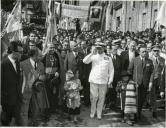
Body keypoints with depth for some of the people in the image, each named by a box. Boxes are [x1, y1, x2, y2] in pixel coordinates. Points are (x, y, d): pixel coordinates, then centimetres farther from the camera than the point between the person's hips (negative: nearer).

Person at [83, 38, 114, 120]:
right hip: (93, 80, -1)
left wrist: (110, 79, 1)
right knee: (94, 97, 1)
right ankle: (92, 113, 18)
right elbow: (85, 61, -8)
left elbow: (111, 69, 9)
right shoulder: (93, 56, 6)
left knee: (101, 98, 5)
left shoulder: (108, 58, 7)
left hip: (104, 81, 1)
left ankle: (99, 114, 16)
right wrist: (92, 53, -14)